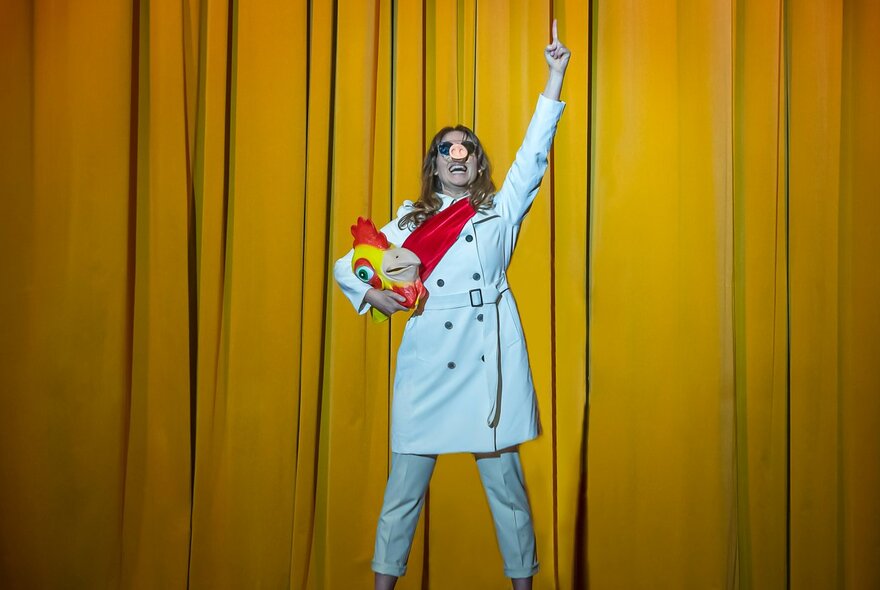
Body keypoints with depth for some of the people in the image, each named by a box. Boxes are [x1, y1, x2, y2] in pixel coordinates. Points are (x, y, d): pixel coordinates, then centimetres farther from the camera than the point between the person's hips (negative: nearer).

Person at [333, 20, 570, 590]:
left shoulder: (500, 212, 11)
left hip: (489, 362, -1)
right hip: (427, 362, 1)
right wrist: (370, 293, -2)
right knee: (405, 484, 4)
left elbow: (534, 155, 0)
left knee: (506, 483, 4)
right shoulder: (410, 220, 14)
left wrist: (555, 78, -7)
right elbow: (347, 264, 19)